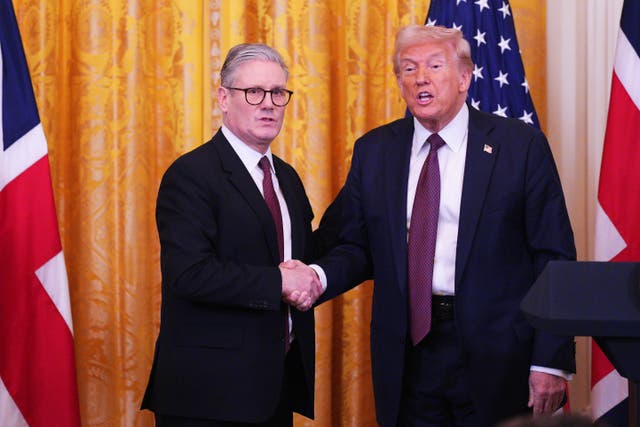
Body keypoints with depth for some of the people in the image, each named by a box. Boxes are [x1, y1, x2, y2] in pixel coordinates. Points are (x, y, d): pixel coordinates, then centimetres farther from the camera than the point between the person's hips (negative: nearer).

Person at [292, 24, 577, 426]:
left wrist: (551, 361, -9)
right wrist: (319, 275, -13)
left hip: (494, 358, -2)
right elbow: (357, 247, 9)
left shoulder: (521, 145, -3)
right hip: (407, 353, 3)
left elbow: (553, 258, -5)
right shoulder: (373, 151, 7)